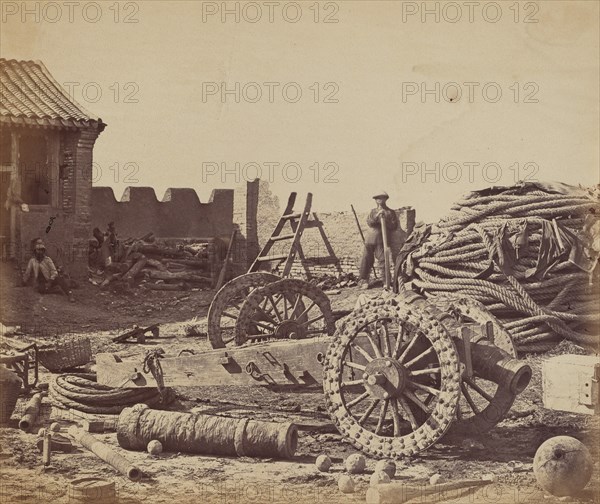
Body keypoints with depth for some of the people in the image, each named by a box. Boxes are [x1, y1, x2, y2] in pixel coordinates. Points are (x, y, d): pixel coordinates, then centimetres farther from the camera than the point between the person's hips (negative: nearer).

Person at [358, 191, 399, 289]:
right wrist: (377, 216, -17)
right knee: (366, 260, 3)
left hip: (381, 241, -3)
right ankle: (363, 281, 11)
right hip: (370, 240, 3)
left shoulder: (390, 212, 7)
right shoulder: (373, 211, 15)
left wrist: (385, 221, -14)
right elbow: (369, 223, -2)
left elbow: (394, 226, -1)